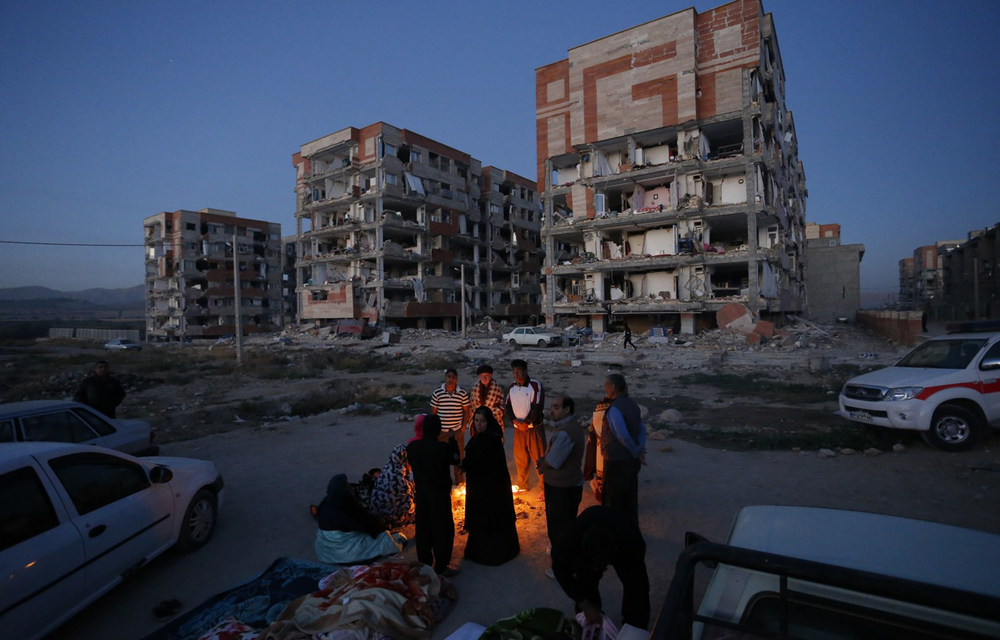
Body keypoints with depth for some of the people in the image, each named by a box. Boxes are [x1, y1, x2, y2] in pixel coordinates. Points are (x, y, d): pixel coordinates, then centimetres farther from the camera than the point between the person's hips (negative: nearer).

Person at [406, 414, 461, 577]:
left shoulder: (412, 446, -8)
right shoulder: (443, 447, -22)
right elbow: (455, 460, -5)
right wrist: (452, 441, 4)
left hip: (421, 493, 5)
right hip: (440, 494, -5)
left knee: (423, 530, 18)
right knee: (443, 530, 10)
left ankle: (424, 565, 29)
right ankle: (441, 568, 18)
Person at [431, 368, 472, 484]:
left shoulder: (462, 393, -3)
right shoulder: (437, 393, -3)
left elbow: (467, 411, 3)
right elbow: (433, 411, 3)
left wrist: (463, 427, -2)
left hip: (457, 431, 0)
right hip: (441, 431, 0)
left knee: (458, 457, 9)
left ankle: (459, 483, 24)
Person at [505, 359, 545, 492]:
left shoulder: (536, 385, -12)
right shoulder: (512, 387, 5)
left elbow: (537, 408, -16)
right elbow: (508, 406, 5)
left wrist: (526, 423, -15)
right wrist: (515, 421, -11)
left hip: (534, 428, -5)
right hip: (518, 428, 5)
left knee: (538, 458, 0)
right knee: (520, 458, 15)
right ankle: (522, 486, 31)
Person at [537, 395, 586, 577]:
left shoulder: (564, 433, -28)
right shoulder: (573, 426, 5)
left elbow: (551, 462, -24)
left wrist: (541, 463, -4)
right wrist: (544, 462, -1)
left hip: (561, 487, -10)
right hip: (571, 484, 10)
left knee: (559, 526, 4)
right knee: (567, 523, 24)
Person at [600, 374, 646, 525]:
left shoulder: (614, 409, -21)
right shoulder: (632, 404, 5)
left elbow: (624, 436, -23)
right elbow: (642, 430, 6)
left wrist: (636, 453, -10)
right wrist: (641, 449, -3)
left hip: (617, 461, -8)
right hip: (632, 461, 8)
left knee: (612, 500, 9)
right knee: (630, 497, 19)